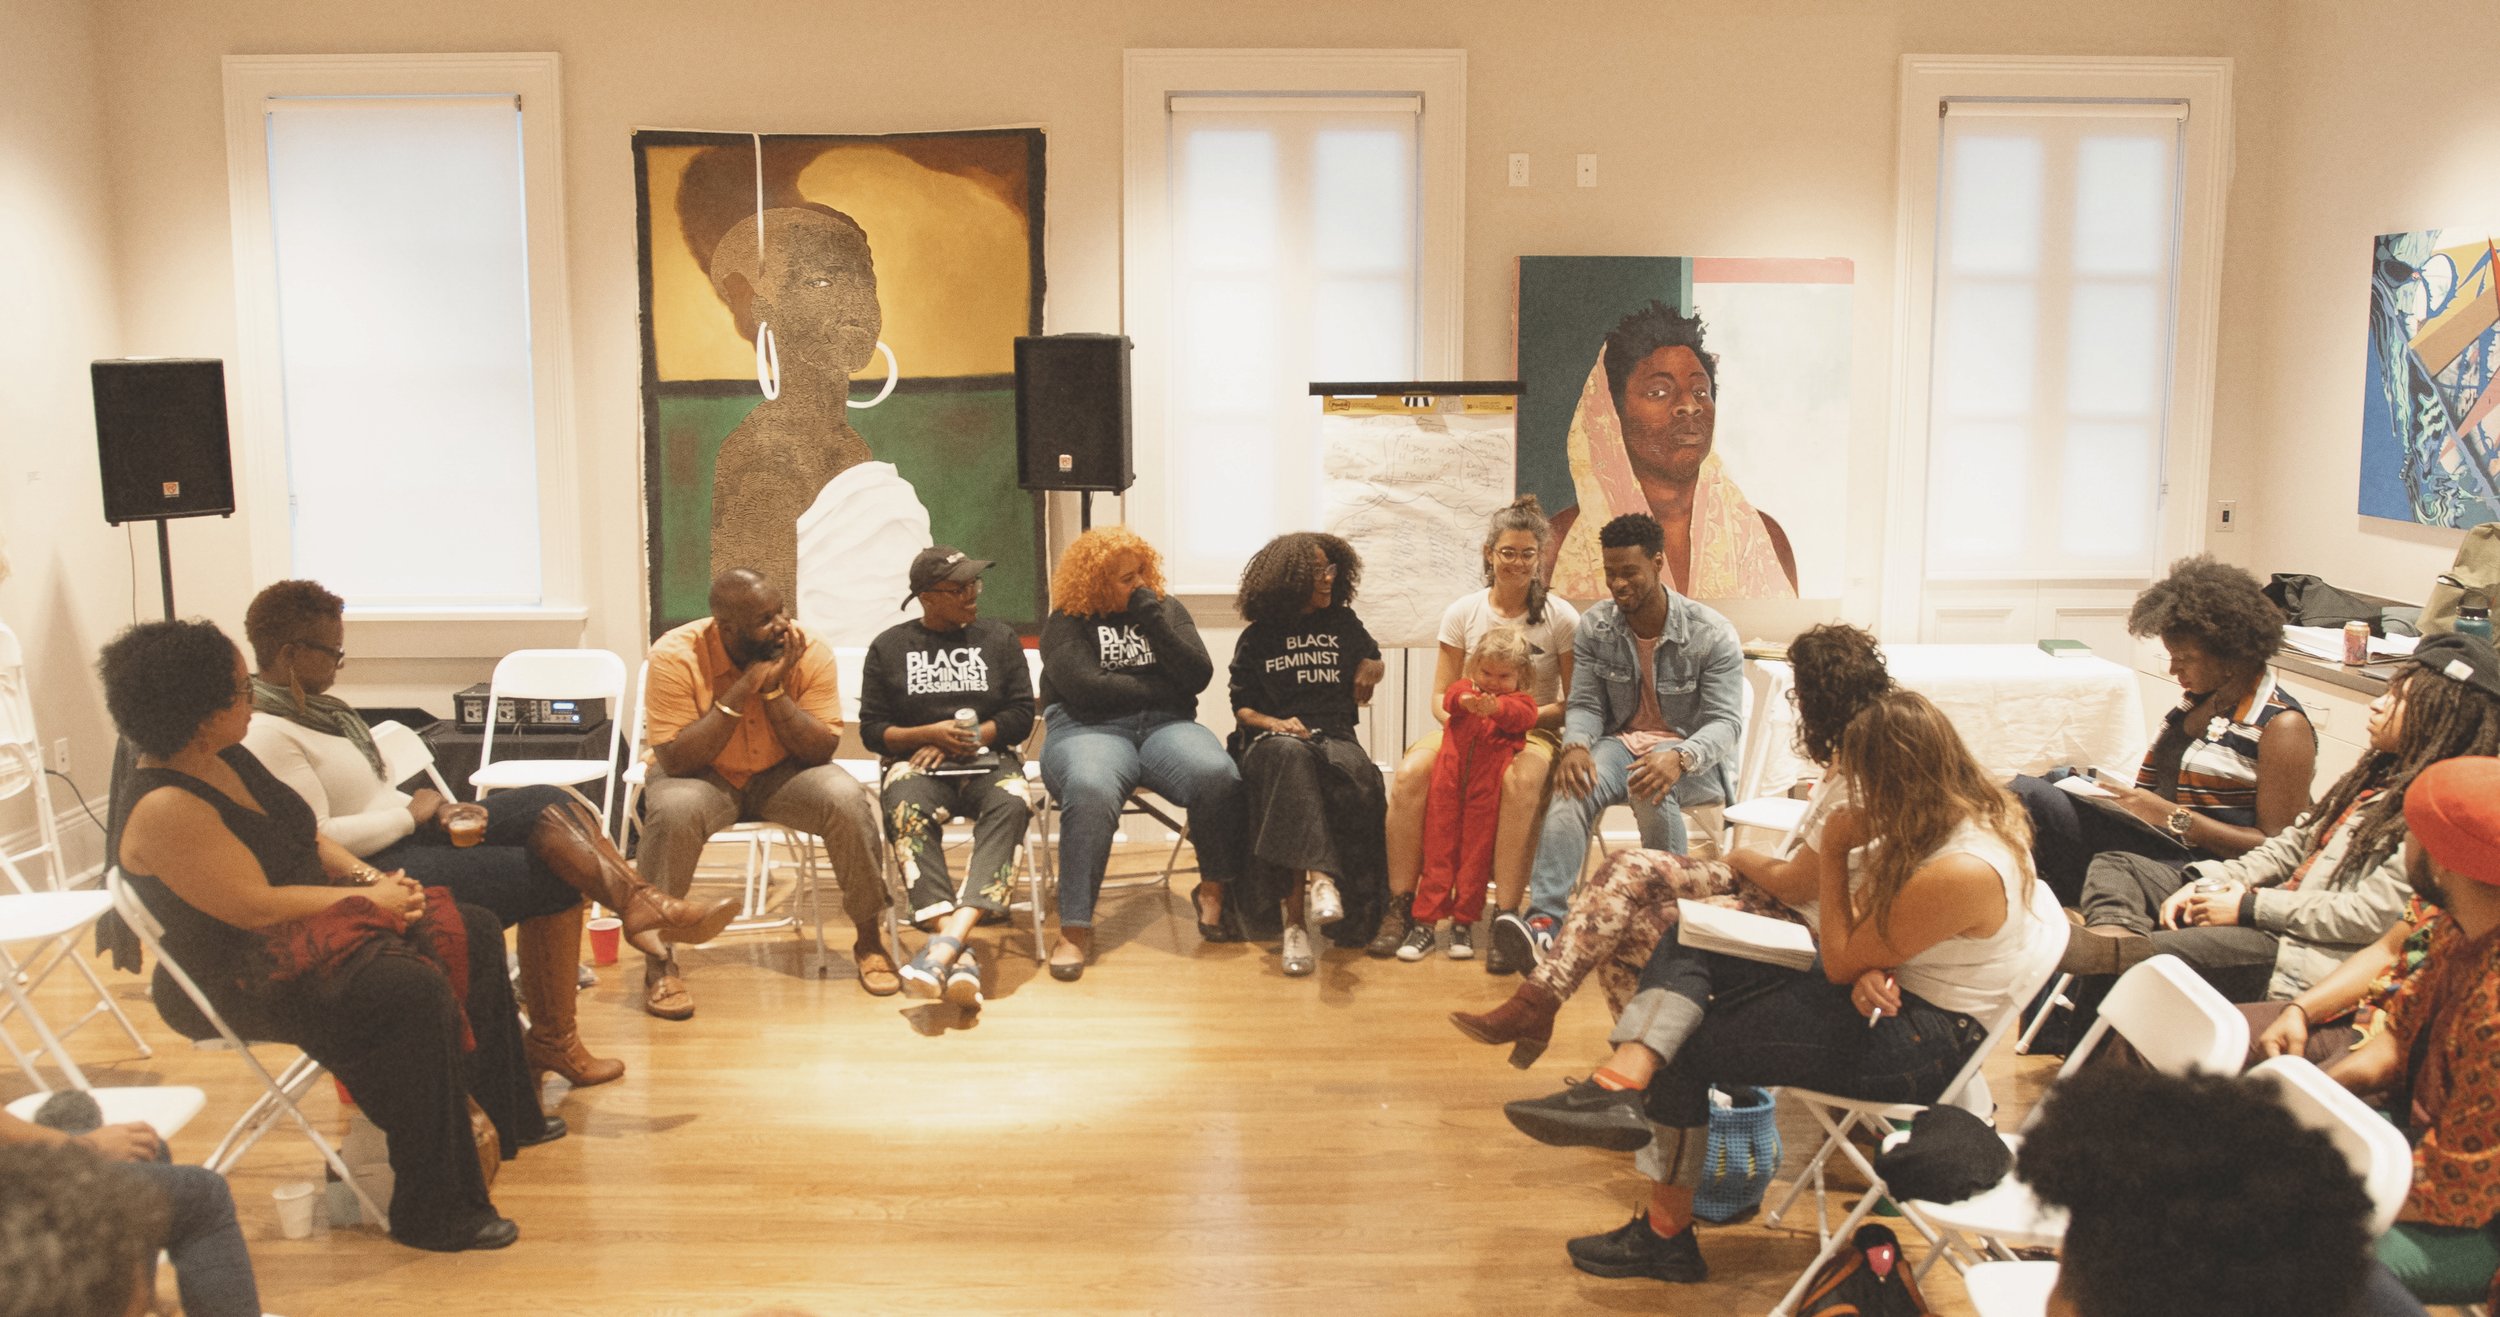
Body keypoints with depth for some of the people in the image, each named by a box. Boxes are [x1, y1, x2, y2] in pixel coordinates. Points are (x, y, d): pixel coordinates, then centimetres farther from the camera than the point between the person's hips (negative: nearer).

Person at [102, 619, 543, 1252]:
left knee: (472, 932, 5)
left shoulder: (227, 758, 7)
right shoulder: (165, 809, -23)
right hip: (237, 979, -11)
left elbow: (306, 837, 16)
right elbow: (255, 907, -27)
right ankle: (435, 1214, -23)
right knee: (413, 990, -31)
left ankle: (507, 1115, 16)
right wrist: (369, 898, -17)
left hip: (306, 926, 11)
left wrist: (368, 875, -2)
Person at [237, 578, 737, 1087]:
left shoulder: (309, 706, 13)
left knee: (549, 806, -7)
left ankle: (642, 906, -17)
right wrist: (412, 813, -13)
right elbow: (316, 841, -25)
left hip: (406, 836, 10)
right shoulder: (264, 735, -18)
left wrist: (437, 809, 1)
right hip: (376, 875, -10)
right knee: (552, 878, -14)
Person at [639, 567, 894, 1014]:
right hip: (701, 776, -2)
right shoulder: (675, 656, -22)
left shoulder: (809, 651, -16)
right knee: (674, 809, -35)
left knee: (847, 798, -26)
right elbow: (675, 760, -26)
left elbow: (822, 751, -16)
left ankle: (869, 940, -7)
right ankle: (657, 960, -18)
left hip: (781, 775, 2)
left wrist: (774, 690, -28)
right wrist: (740, 691, -31)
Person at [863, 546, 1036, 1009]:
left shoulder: (999, 638, 14)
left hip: (986, 760, 1)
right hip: (914, 761, -1)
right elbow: (871, 730, 8)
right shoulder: (889, 647, 12)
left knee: (1010, 804, -36)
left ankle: (949, 937, -53)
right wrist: (929, 733, -10)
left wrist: (957, 739, -6)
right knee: (907, 810, -37)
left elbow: (1022, 716, 7)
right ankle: (959, 954, -51)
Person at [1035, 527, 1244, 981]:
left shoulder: (1166, 609, 19)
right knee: (1090, 790, -39)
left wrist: (1154, 620, -2)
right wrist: (1159, 689, -1)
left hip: (1165, 725, 3)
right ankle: (1075, 928, -33)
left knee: (1219, 775, -31)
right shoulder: (1067, 621, 7)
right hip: (1088, 728, -3)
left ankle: (1215, 890, -8)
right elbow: (1085, 686, -10)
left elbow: (1199, 675, 5)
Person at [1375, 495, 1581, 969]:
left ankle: (1506, 918, -37)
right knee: (1410, 773, -30)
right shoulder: (1462, 612, 7)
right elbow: (1442, 699, 7)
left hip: (1532, 732, -2)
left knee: (1519, 781, -40)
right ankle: (1400, 908, -25)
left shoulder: (1561, 618, 0)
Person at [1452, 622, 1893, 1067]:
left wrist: (1743, 857, -3)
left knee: (1630, 932, -16)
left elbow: (1797, 885, -20)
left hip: (1794, 918, -10)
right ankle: (1535, 1001, -12)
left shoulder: (1859, 787, -25)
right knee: (1626, 872, -7)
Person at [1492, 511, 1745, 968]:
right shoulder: (1594, 627, 2)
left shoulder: (1711, 634, -10)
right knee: (1574, 789, -31)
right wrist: (1576, 746, -24)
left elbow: (1725, 721, -15)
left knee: (1653, 788, -39)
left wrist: (1679, 758, -37)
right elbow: (1585, 703, 2)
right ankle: (1543, 922, -45)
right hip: (1621, 742, 3)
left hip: (1693, 752, -3)